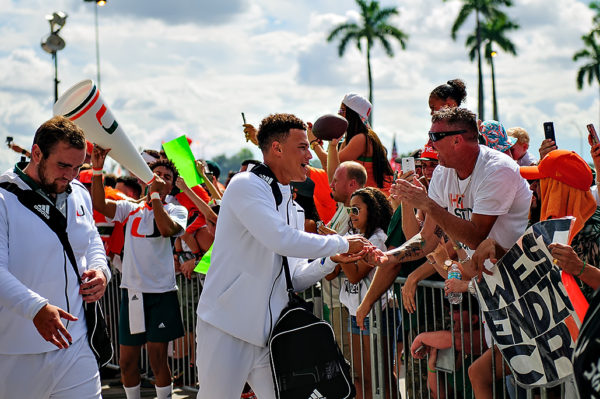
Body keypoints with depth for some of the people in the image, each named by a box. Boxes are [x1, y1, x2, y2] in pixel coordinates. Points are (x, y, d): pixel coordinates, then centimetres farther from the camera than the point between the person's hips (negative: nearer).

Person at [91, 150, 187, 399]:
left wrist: (156, 194, -17)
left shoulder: (176, 211, 4)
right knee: (127, 360, 8)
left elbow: (166, 229, -19)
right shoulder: (131, 208, 10)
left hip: (161, 293, -3)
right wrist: (97, 169, -18)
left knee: (157, 359, -1)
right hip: (132, 291, 3)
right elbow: (99, 204, -7)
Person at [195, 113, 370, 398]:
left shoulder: (292, 206, 16)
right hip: (228, 331, -7)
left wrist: (331, 261, 1)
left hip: (270, 333, 7)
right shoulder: (246, 185, -9)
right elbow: (281, 239, -24)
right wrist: (341, 243, -12)